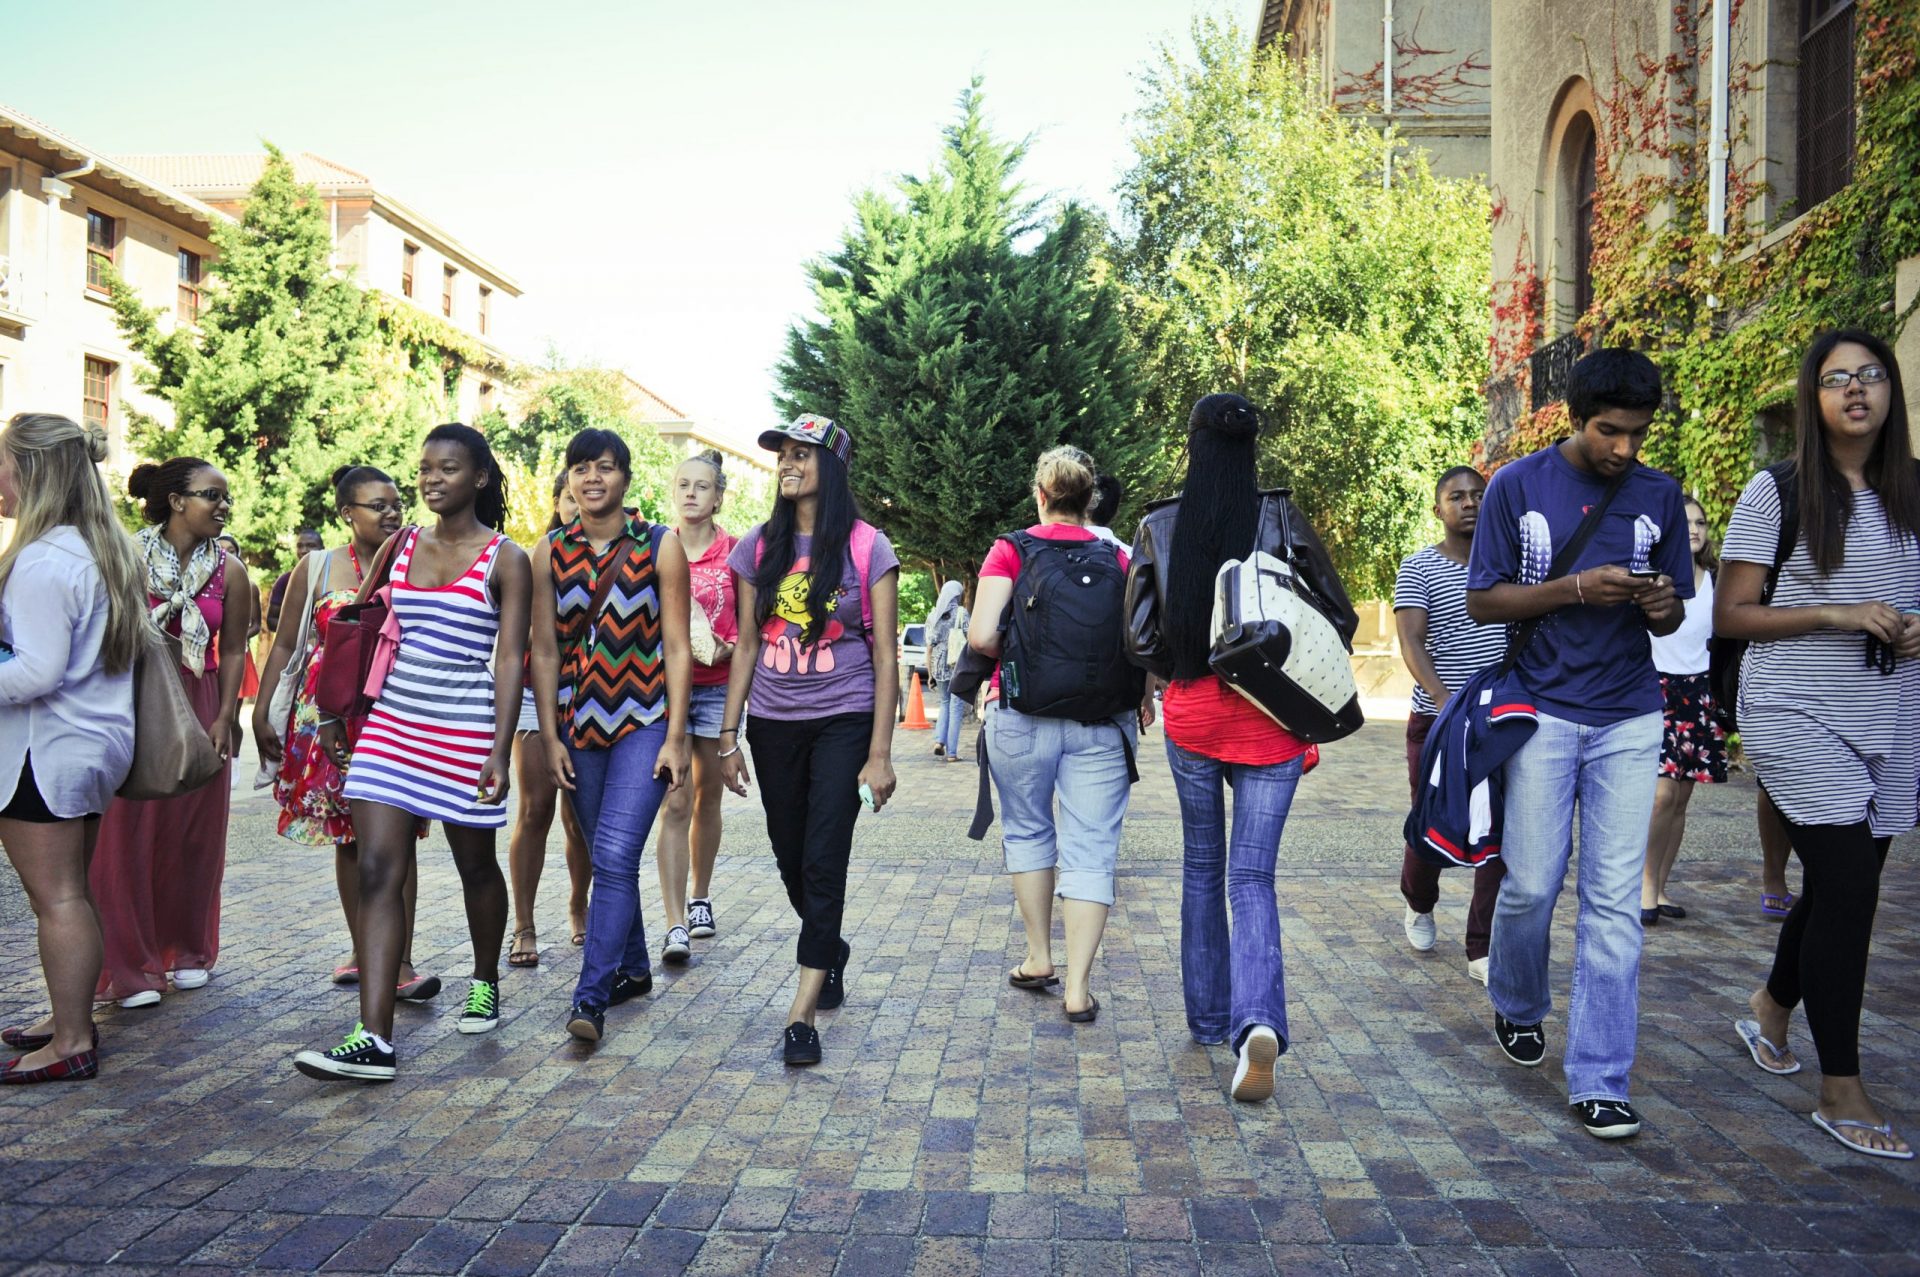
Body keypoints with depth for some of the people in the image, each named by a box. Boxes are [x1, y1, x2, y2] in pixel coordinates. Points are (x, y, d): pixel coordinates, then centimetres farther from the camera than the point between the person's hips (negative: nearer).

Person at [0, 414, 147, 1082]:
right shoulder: (103, 551, 10)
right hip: (99, 739, 9)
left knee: (56, 897, -1)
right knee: (70, 892, 17)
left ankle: (71, 1044, 6)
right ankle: (71, 1019, 27)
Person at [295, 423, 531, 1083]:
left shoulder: (505, 559, -4)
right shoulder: (402, 545, 9)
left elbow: (510, 659, -8)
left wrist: (500, 750, -16)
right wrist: (335, 711, 15)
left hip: (465, 730, -3)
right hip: (392, 724, 4)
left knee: (475, 864, 13)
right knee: (378, 872, -6)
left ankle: (485, 983, 38)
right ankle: (374, 1040, -8)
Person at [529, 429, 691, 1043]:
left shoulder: (660, 548, -3)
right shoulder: (551, 553, 4)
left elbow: (676, 647, -4)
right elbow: (545, 650, 5)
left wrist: (675, 736, -9)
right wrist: (549, 736, 0)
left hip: (644, 722, -4)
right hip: (580, 723, 4)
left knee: (615, 858, -14)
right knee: (605, 858, 13)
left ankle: (591, 997, -10)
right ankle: (634, 969, 30)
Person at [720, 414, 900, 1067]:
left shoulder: (866, 547, -5)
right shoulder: (759, 547, 5)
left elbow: (885, 656, -5)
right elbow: (747, 646, 9)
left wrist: (880, 752, -10)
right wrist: (729, 736, 5)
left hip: (844, 723, -4)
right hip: (773, 725, 4)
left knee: (823, 861, -9)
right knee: (791, 861, 12)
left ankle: (802, 1013, -4)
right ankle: (832, 950, 41)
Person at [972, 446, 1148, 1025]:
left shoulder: (1010, 551, -2)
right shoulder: (1117, 559, 3)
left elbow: (981, 636, -13)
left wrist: (1012, 653, 8)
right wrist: (1144, 695, 14)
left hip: (1023, 716, 0)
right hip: (1102, 722, 1)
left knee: (1028, 831, 19)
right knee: (1091, 851, 3)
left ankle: (1038, 960, 25)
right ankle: (1078, 988, -1)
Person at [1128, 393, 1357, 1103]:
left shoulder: (1158, 527, -1)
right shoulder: (1282, 518, -3)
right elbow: (1341, 617, -2)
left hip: (1190, 714, 1)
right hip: (1270, 719, -1)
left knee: (1201, 866, 18)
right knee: (1251, 876, 2)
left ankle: (1208, 1019, 26)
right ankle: (1257, 1023, -19)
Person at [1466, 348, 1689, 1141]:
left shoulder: (1659, 496, 6)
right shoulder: (1518, 486, -2)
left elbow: (1671, 619, 12)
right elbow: (1482, 602, -2)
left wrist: (1662, 606, -12)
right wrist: (1577, 588, -16)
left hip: (1629, 722, 2)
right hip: (1543, 714, -2)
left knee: (1615, 900, -1)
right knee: (1530, 886, 4)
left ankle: (1598, 1080, 5)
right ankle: (1518, 1008, 34)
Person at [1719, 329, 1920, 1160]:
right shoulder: (1777, 492, -5)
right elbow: (1730, 616, -6)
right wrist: (1835, 614, -18)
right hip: (1798, 716, -5)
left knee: (1839, 888, 13)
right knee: (1849, 884, -10)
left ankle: (1771, 1010, 39)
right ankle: (1840, 1091, 0)